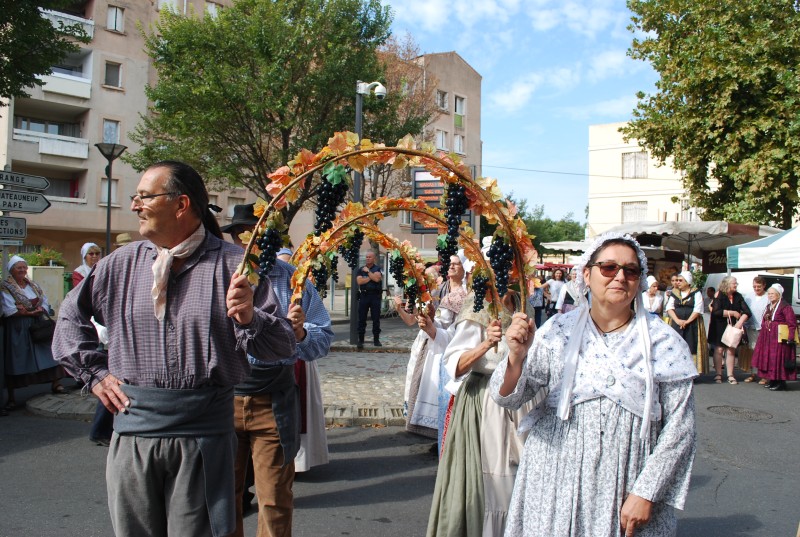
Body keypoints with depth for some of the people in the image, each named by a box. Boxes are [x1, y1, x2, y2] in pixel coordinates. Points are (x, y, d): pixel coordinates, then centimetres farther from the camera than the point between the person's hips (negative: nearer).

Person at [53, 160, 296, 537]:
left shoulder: (235, 265, -4)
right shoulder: (121, 264, 8)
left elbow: (282, 346, -5)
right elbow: (70, 316, 23)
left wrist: (249, 319, -25)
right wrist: (94, 373, 13)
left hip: (204, 434, -3)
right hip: (133, 429, 4)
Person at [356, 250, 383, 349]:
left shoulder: (378, 269, 5)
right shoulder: (361, 269, 12)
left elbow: (377, 279, -13)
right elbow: (359, 281, -3)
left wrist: (368, 271, -4)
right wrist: (371, 277, -6)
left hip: (375, 295, -2)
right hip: (364, 295, 2)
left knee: (376, 318, 1)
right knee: (362, 318, 1)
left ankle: (376, 339, 9)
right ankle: (361, 340, 6)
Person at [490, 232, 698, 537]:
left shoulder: (663, 342, -4)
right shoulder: (559, 332, -3)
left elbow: (679, 426, -4)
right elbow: (508, 398, -6)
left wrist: (646, 492, -9)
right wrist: (517, 356, -26)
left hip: (628, 485, 0)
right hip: (558, 484, 1)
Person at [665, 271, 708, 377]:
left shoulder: (696, 293, 3)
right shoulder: (674, 294, 12)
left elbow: (697, 310, -7)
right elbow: (669, 308, 2)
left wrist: (687, 321, -15)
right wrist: (677, 320, -12)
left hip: (692, 325, -3)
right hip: (676, 324, 3)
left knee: (691, 348, -5)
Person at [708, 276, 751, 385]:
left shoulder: (738, 296, 5)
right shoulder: (719, 295, -7)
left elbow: (747, 311, -2)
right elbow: (716, 311, -19)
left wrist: (740, 322, -17)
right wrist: (732, 313, -14)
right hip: (719, 327, -4)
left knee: (731, 351, 3)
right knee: (719, 350, -1)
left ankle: (730, 376, 8)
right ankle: (718, 375, 7)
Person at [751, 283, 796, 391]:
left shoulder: (785, 306, -11)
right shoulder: (769, 306, 16)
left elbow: (792, 324, -14)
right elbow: (764, 322, 23)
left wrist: (790, 338, -19)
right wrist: (763, 335, 13)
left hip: (779, 339, -9)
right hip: (767, 338, 9)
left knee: (779, 360, -7)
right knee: (768, 359, 10)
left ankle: (781, 382, -1)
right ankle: (773, 380, 19)